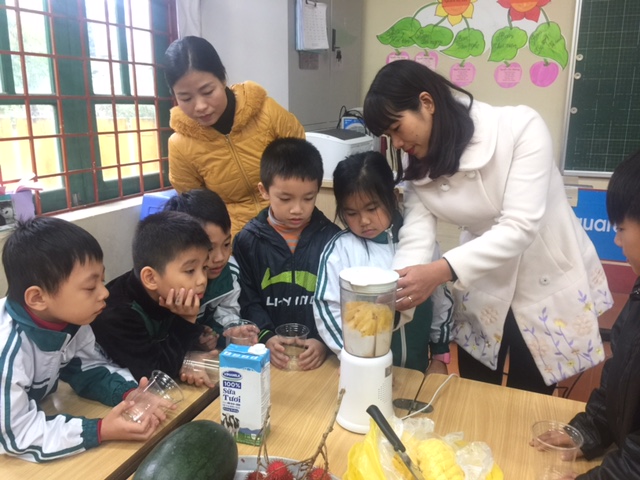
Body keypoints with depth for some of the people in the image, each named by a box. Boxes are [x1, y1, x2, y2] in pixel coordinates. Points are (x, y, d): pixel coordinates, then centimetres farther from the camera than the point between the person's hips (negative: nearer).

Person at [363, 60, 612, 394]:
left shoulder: (520, 127, -24)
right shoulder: (418, 168, -9)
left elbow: (520, 226, -31)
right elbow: (415, 239, -17)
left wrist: (443, 270, -42)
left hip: (549, 284, -4)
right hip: (482, 289, 4)